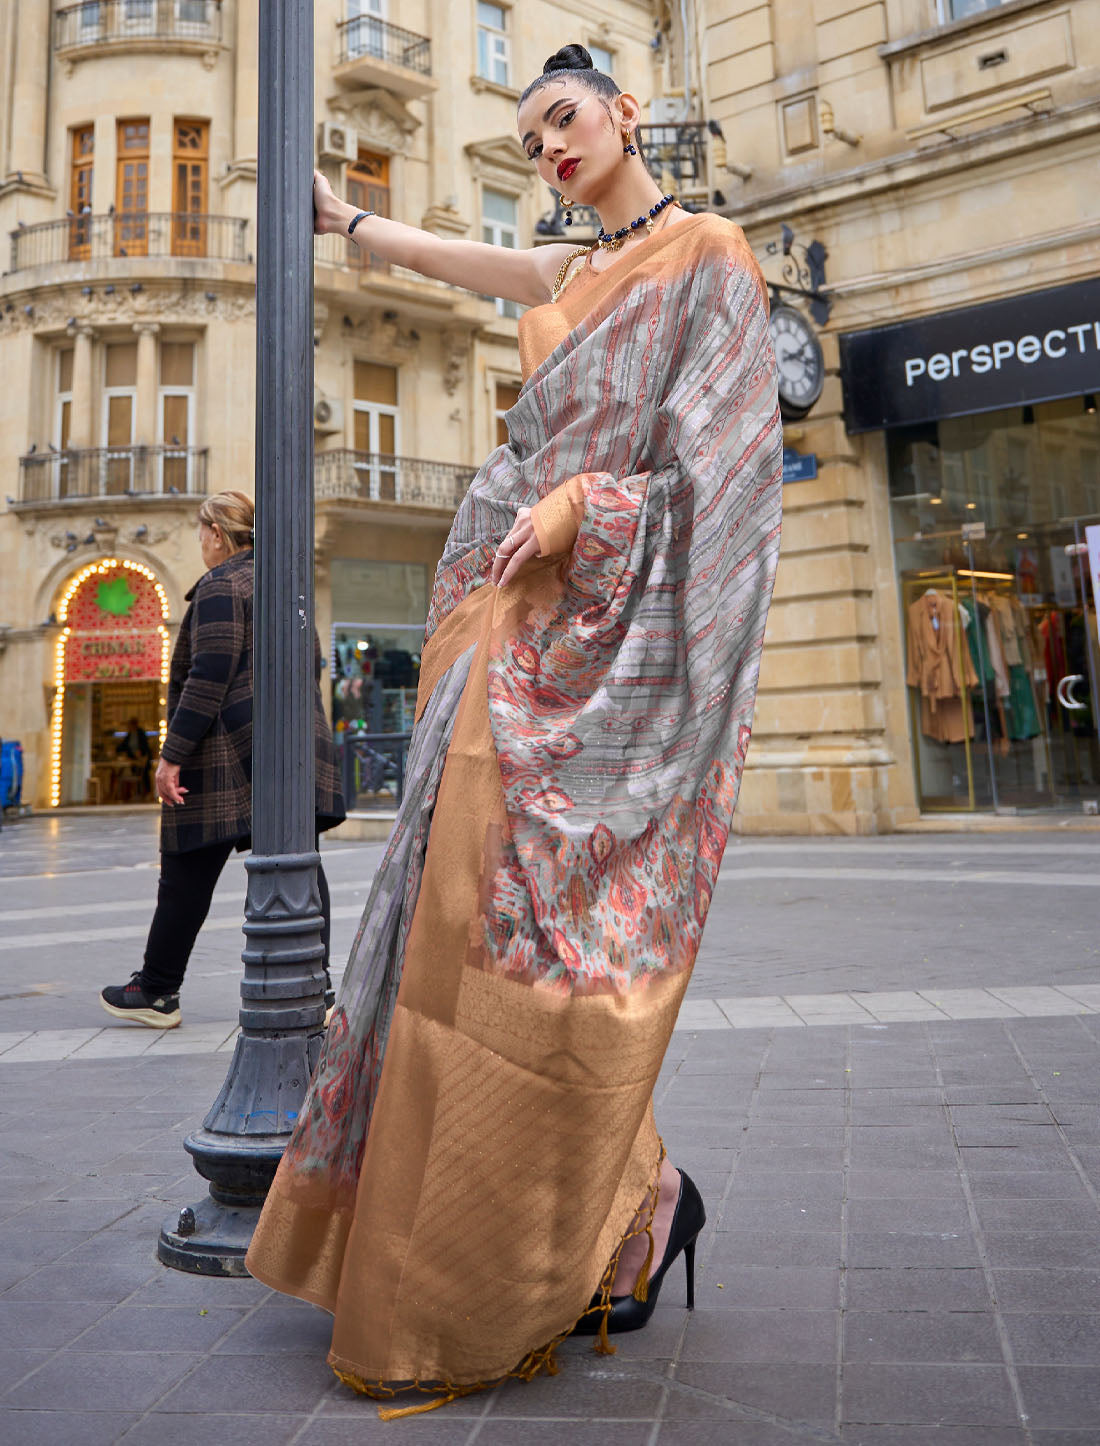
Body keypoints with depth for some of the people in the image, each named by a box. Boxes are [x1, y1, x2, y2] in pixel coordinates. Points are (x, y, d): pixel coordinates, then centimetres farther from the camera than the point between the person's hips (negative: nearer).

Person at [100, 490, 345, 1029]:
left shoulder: (220, 585, -8)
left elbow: (209, 676, -17)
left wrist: (173, 754, -16)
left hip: (230, 751, -8)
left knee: (189, 871, 4)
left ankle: (157, 990, 17)